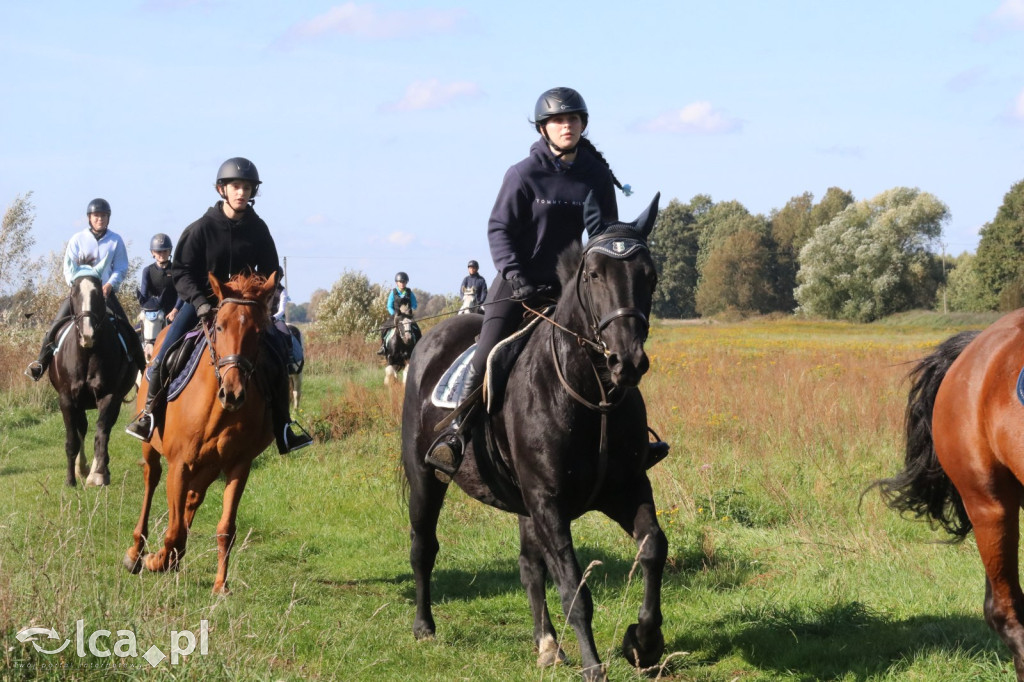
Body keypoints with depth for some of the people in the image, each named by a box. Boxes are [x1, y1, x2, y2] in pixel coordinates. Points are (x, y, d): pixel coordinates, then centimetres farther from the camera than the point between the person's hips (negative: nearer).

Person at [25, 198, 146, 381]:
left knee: (127, 330, -10)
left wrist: (109, 285, -13)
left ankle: (143, 369, -2)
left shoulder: (116, 241, 4)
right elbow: (69, 269, 1)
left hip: (106, 292, 0)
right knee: (57, 324, -15)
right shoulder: (77, 240, 3)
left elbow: (121, 269, 3)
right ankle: (40, 362, -8)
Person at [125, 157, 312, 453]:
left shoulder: (258, 229, -3)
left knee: (278, 348, -13)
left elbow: (269, 273, 6)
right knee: (165, 352, -19)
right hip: (201, 299, -2)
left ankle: (282, 425, -4)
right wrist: (201, 303, -21)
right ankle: (150, 410, 2)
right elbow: (181, 271, -9)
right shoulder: (202, 228, -11)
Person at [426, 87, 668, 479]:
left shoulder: (597, 175, 1)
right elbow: (498, 229, -8)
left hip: (569, 282, 4)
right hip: (519, 282, -4)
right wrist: (515, 277, -20)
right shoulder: (524, 174, -10)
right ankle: (455, 434, -2)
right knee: (488, 355, -13)